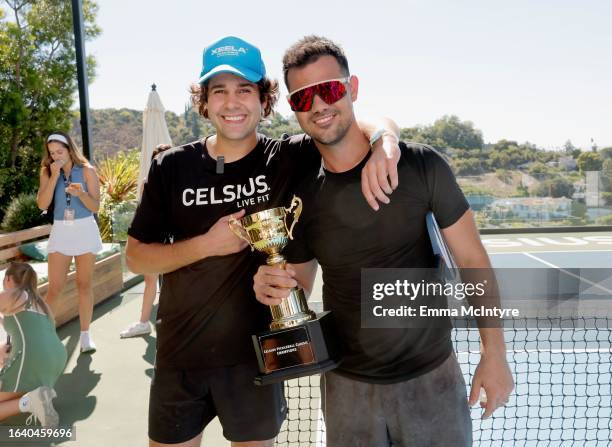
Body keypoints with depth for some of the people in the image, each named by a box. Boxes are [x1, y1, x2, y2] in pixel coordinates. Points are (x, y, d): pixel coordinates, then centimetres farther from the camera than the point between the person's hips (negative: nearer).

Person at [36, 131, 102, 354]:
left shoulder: (87, 171, -4)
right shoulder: (47, 171, 2)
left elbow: (95, 207, -6)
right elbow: (42, 204, -9)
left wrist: (81, 193, -26)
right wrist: (54, 177, -15)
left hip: (85, 230, -1)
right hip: (60, 231, 1)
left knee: (84, 284, 6)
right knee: (54, 287, 0)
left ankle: (85, 335, 14)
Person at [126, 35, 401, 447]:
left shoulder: (289, 159, -9)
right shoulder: (171, 167, -5)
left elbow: (368, 124, -6)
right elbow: (135, 257, -3)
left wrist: (383, 143, -30)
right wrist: (207, 244, -18)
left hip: (255, 353, -1)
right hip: (179, 355, 2)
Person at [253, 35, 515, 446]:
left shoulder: (422, 166, -12)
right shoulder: (301, 199, -5)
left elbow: (472, 260, -6)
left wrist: (494, 352, -9)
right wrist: (274, 291, -19)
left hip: (432, 378, -1)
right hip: (348, 385, 2)